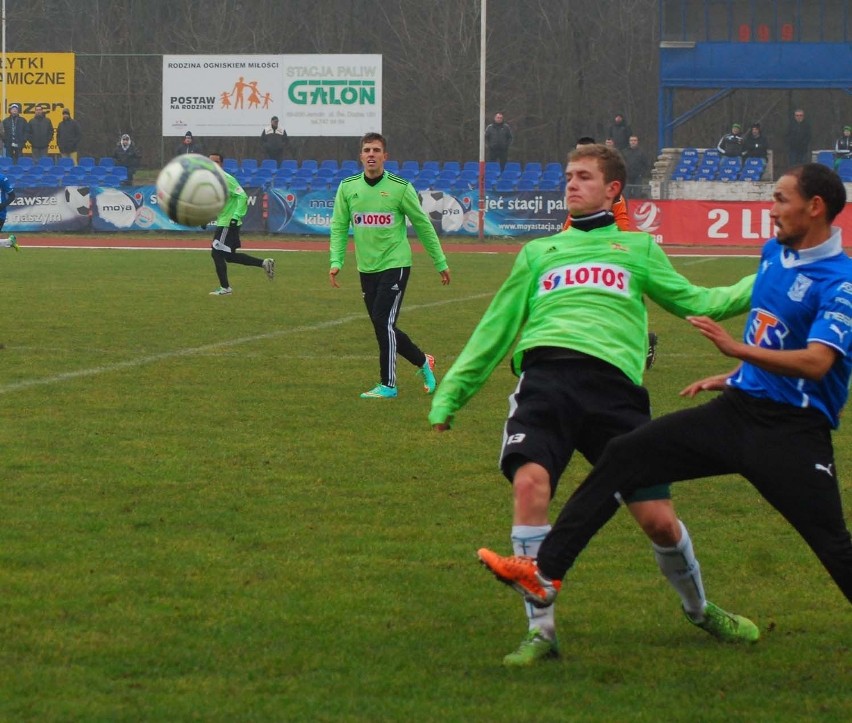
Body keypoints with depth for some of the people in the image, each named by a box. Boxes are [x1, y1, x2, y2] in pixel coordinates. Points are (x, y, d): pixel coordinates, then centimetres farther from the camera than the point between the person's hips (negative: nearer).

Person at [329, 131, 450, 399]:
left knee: (384, 322, -14)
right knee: (383, 327, 8)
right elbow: (338, 227, 8)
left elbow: (423, 225, 1)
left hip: (395, 264, -5)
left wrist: (441, 263, 6)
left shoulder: (400, 187, -8)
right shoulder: (348, 187, 2)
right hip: (366, 268, 5)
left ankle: (387, 385, -5)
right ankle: (423, 362, 29)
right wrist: (336, 261, -6)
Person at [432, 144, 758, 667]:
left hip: (614, 383, -1)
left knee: (658, 519, -5)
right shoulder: (539, 252, 28)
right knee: (530, 484, -26)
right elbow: (496, 329, 29)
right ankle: (541, 630, -17)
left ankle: (699, 608, 26)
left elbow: (694, 302, 23)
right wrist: (451, 394, 24)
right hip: (546, 374, 1)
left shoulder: (638, 248, 25)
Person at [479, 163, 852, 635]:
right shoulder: (773, 252, 10)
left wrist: (737, 349, -32)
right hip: (736, 410, 8)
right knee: (624, 457, 2)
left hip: (792, 433, -8)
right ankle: (546, 573, 4)